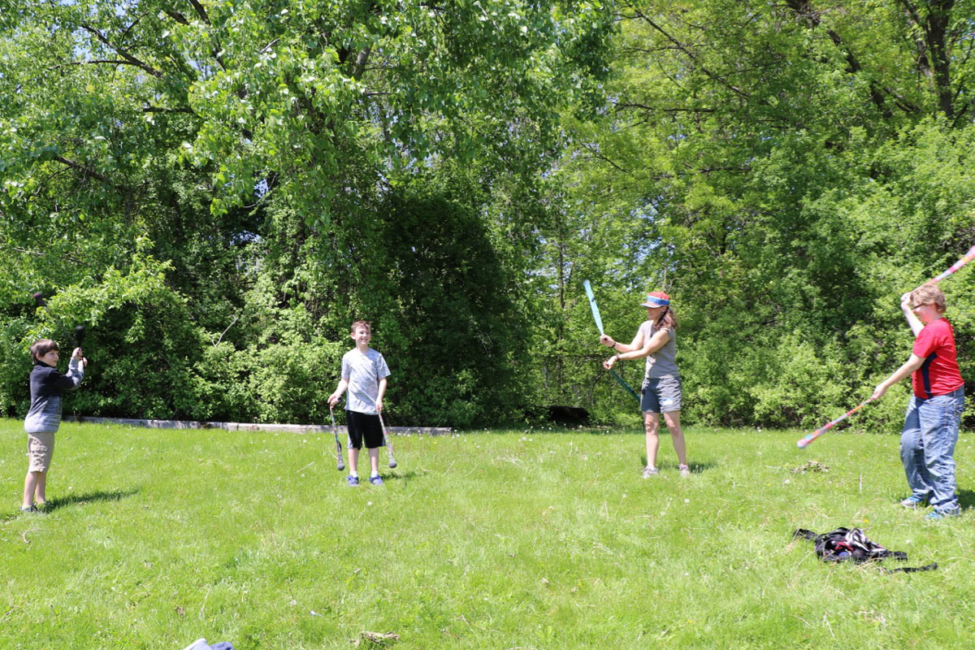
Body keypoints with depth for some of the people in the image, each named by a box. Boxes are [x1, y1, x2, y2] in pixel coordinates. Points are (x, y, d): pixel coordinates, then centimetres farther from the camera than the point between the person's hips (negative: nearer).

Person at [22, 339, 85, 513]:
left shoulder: (38, 373, 15)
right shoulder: (49, 373, -14)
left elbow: (66, 380, 21)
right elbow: (73, 383, -4)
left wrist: (74, 361, 21)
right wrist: (80, 366, 12)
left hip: (36, 425, 11)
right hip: (42, 425, -10)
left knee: (41, 466, 16)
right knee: (37, 467, -12)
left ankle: (40, 500, 23)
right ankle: (27, 504, -14)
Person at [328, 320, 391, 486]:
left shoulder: (376, 356, 2)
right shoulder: (348, 357, 4)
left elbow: (382, 379, 3)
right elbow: (345, 380, 10)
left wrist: (379, 398, -10)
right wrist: (337, 393, -8)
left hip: (372, 407, 0)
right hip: (354, 406, 0)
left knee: (374, 442, 6)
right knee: (354, 442, 5)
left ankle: (374, 474, 15)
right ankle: (353, 475, 14)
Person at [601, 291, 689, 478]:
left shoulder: (665, 330, -14)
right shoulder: (645, 326, 12)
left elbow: (644, 352, -17)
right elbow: (633, 348, 8)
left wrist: (618, 357, -15)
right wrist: (613, 343, -8)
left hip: (667, 380, -7)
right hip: (649, 380, 7)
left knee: (673, 426, -8)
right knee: (650, 425, 3)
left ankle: (684, 466, 0)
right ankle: (651, 468, 5)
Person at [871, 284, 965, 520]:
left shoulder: (935, 330, -20)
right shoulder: (940, 325, 11)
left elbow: (913, 364, -18)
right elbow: (921, 335, 35)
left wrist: (885, 385, -9)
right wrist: (907, 310, 38)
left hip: (941, 400, -11)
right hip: (922, 398, 11)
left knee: (936, 454, -8)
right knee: (910, 444, 14)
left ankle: (946, 506, 0)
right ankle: (922, 492, 29)